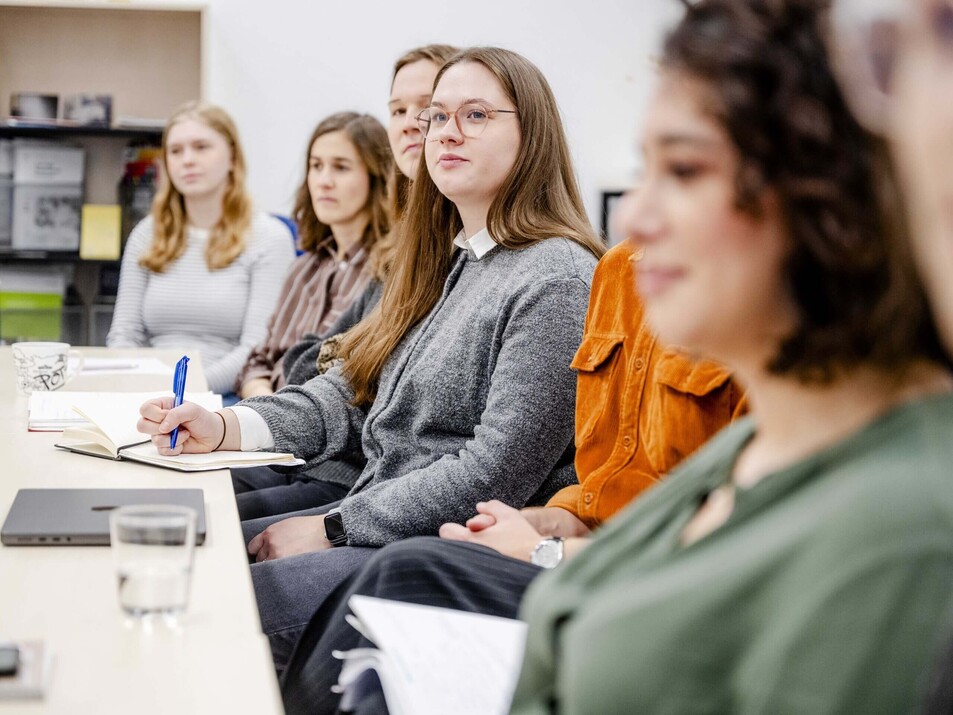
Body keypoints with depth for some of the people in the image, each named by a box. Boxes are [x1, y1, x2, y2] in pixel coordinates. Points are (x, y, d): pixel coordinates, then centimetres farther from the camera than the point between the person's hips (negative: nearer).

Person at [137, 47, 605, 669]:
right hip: (381, 527, 9)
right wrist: (221, 428, -4)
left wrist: (332, 528, -14)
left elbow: (496, 474, -19)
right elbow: (350, 393, 13)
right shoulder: (443, 267, 17)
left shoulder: (555, 279, -14)